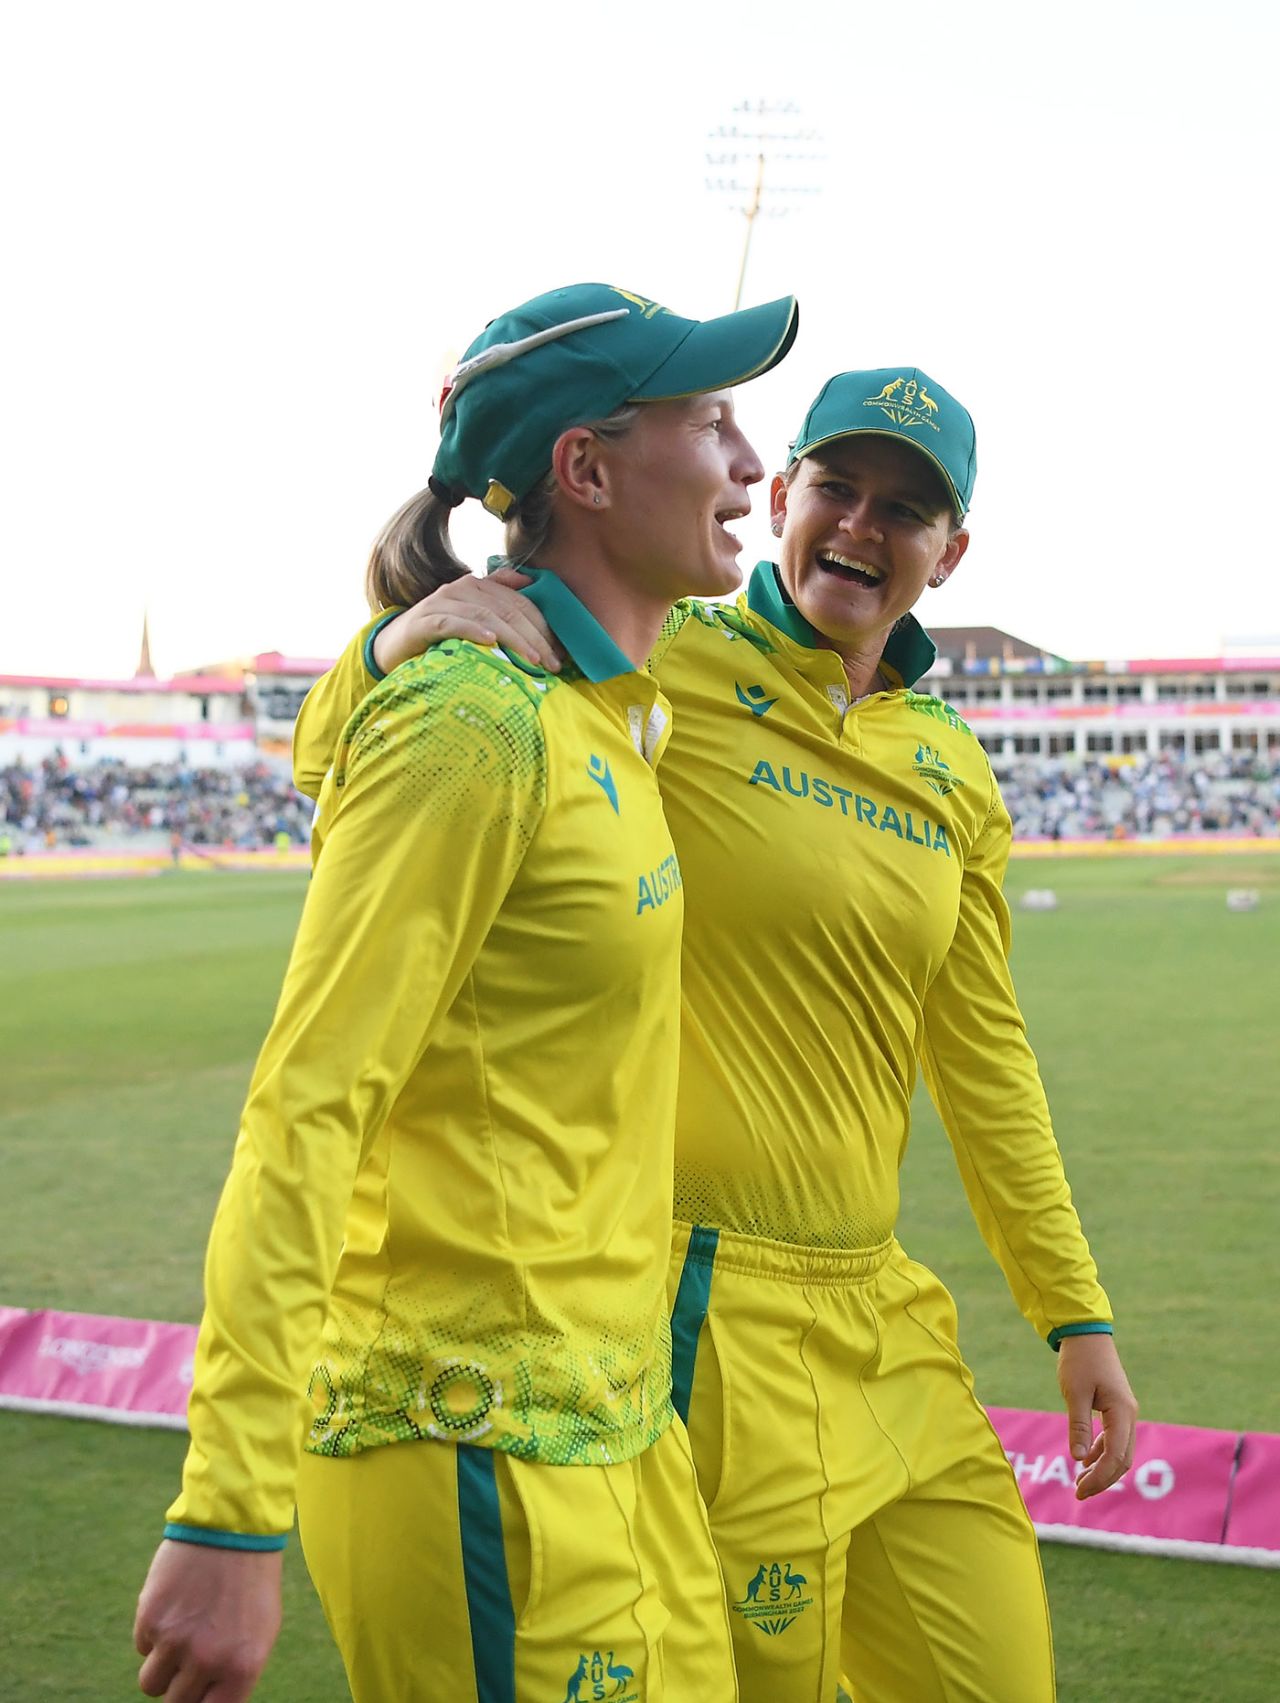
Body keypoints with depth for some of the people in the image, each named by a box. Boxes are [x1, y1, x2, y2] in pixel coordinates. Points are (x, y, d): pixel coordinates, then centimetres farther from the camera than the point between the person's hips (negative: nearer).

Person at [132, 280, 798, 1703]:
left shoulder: (604, 722, 10)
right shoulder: (478, 727, -17)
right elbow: (304, 1111, -20)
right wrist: (229, 1522, -23)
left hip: (607, 1423, 9)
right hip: (478, 1446, -9)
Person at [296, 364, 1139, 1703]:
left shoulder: (952, 774, 12)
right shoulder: (661, 668, -8)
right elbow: (335, 761, -10)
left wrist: (1075, 1316, 17)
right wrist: (402, 636, -32)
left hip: (879, 1307, 7)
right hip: (705, 1310, -7)